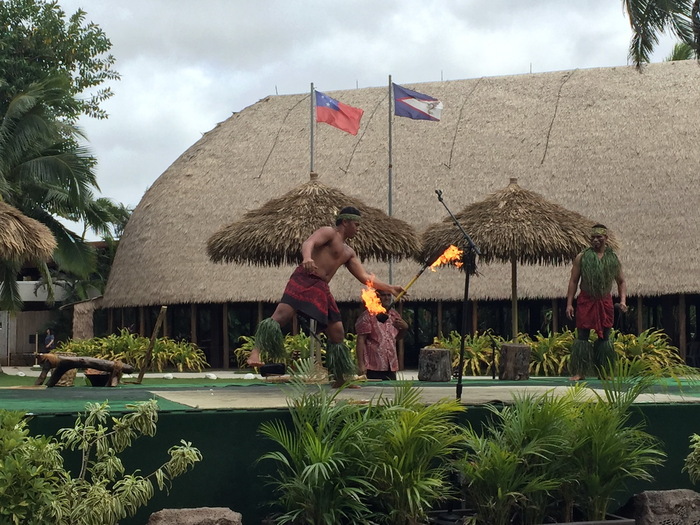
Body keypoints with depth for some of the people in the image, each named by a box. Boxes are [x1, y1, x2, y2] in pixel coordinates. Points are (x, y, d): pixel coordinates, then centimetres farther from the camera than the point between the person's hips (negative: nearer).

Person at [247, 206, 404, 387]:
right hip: (304, 279, -8)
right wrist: (307, 258, -39)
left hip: (322, 289, 8)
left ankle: (339, 379, 13)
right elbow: (308, 243, -16)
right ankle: (256, 352, -34)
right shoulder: (329, 232, 3)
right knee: (282, 314, -27)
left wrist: (389, 288, 20)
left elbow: (364, 277, 27)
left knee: (338, 333, 5)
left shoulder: (349, 253, 27)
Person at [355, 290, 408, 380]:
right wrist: (361, 364, -15)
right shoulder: (368, 316, -5)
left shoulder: (394, 315, 13)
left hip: (391, 367, 6)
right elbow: (361, 340, -9)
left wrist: (404, 328, 4)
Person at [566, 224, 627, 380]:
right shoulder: (582, 257, 1)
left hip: (605, 302, 2)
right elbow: (573, 281, 1)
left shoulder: (613, 258, 8)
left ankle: (604, 372, 13)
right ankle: (579, 372, -1)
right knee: (583, 335, -3)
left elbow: (621, 282, 14)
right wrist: (569, 303, -5)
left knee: (604, 336, 5)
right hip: (586, 301, -2)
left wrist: (623, 300, -2)